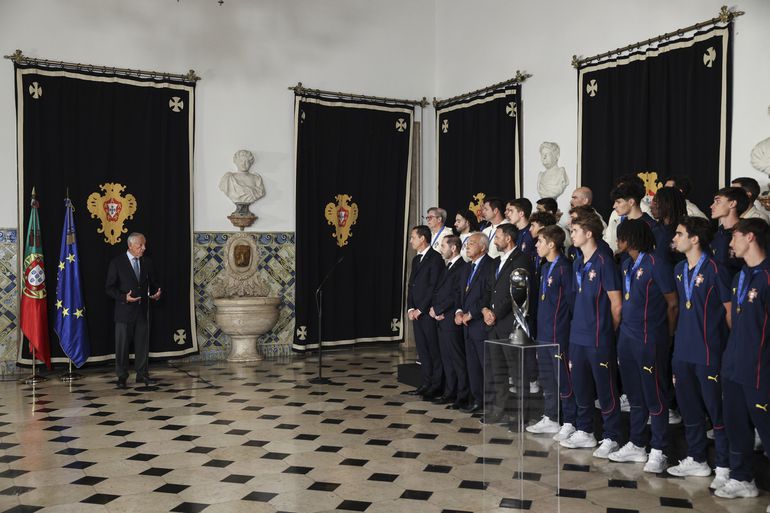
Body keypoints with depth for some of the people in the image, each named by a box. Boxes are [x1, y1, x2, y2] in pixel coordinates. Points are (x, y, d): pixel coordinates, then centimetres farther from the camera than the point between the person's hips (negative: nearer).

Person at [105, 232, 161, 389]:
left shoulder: (147, 262, 7)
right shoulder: (117, 262, -5)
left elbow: (153, 282, 15)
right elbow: (109, 287, -6)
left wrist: (156, 292, -6)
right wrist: (124, 297, -21)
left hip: (143, 310, 4)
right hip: (124, 310, -4)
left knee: (143, 343, 9)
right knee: (122, 345, 3)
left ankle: (142, 374, 20)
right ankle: (122, 377, 14)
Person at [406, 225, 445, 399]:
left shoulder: (435, 258, -10)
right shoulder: (416, 259, 17)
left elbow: (434, 286, -15)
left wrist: (420, 309, -14)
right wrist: (410, 308, 5)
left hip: (429, 312, -8)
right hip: (416, 312, 8)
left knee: (434, 349, -2)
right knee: (422, 349, 11)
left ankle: (436, 386, 3)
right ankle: (425, 384, 18)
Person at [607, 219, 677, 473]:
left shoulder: (656, 265, -12)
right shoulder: (626, 264, 11)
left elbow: (673, 303, -8)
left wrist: (667, 336, 0)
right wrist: (622, 327, 14)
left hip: (650, 340, -8)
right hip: (627, 337, 8)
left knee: (655, 396, 1)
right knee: (635, 395, 16)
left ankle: (658, 452, 11)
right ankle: (636, 445, 27)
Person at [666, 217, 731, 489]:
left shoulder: (715, 270, -13)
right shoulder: (679, 269, 9)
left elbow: (730, 310, -8)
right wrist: (679, 335, 15)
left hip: (709, 352, -7)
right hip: (683, 351, 7)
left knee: (716, 409, 1)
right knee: (689, 406, 15)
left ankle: (724, 467, 14)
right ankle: (696, 460, 29)